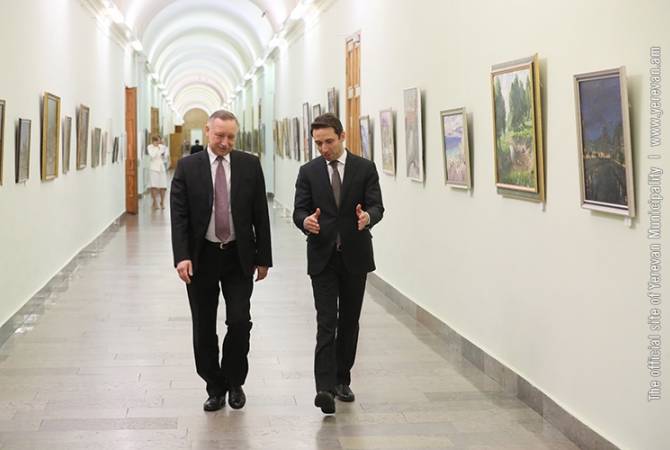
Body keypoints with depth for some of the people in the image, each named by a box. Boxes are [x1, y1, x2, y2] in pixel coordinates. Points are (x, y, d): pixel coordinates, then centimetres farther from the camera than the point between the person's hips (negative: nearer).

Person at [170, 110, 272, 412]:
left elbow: (260, 214, 2)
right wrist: (182, 257, -18)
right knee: (204, 328, 6)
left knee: (239, 321, -6)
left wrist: (263, 257, 1)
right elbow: (179, 215, -7)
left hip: (238, 256, 0)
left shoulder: (250, 165, 1)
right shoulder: (187, 167, -2)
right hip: (201, 257, 0)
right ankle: (215, 387, 21)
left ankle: (234, 382, 17)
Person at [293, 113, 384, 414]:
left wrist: (367, 216, -29)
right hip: (322, 257, -1)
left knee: (349, 321, 11)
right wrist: (306, 221, -24)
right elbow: (299, 211, 0)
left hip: (355, 256, 1)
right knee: (326, 323, -9)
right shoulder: (309, 172, 4)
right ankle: (325, 388, -15)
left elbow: (376, 206, -5)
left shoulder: (365, 168, 1)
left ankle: (342, 380, 24)